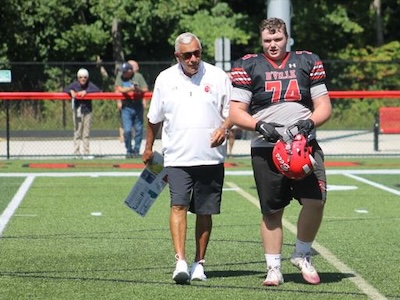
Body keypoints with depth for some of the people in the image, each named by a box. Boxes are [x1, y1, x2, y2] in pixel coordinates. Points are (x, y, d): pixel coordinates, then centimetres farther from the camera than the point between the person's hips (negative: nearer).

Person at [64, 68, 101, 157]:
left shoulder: (89, 84, -1)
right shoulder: (75, 84, -2)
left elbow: (97, 90, -15)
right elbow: (65, 89, -8)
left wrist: (86, 91, -24)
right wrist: (71, 91, -29)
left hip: (87, 110, 1)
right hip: (77, 109, -1)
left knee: (86, 133, 4)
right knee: (77, 132, -2)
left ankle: (86, 152, 8)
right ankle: (77, 152, 0)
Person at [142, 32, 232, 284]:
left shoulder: (218, 77, 3)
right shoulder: (165, 79, 7)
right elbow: (154, 119, 18)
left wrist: (224, 128, -13)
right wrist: (148, 148, 25)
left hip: (210, 157, 0)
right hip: (177, 157, 0)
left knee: (205, 212, 6)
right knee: (178, 205, -16)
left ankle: (199, 263, 18)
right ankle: (181, 262, -22)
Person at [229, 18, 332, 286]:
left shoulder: (308, 62, 12)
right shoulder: (248, 66, 7)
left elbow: (324, 106, 11)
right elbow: (236, 112, 3)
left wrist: (310, 122, -10)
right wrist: (260, 126, -14)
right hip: (266, 147, -1)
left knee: (316, 200, -15)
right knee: (271, 211, 3)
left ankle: (302, 255, 6)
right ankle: (274, 268, 14)